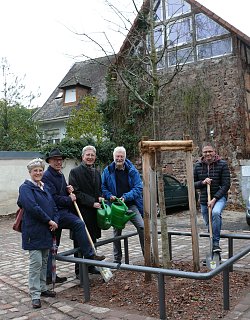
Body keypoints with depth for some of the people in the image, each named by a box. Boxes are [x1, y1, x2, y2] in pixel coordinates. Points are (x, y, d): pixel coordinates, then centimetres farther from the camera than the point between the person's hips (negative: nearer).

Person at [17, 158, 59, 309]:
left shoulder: (45, 187, 14)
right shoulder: (26, 188, -10)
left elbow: (54, 207, 13)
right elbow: (33, 207, -22)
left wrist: (55, 221, -4)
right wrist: (49, 221, -18)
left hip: (47, 231, 8)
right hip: (34, 232, -7)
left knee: (44, 262, 15)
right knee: (36, 263, -5)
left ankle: (42, 288, 28)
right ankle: (35, 295, 3)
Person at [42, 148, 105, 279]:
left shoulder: (60, 175, 18)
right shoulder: (47, 176, -11)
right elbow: (53, 197, -19)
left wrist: (69, 190, 6)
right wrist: (69, 199, -10)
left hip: (62, 211, 10)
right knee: (79, 223, -25)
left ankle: (49, 275, 20)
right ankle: (89, 256, -21)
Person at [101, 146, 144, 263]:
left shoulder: (132, 170, -2)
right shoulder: (107, 171, 1)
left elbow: (138, 188, -7)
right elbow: (102, 188, 5)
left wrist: (126, 197, -19)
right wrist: (110, 196, -14)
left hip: (131, 205, -1)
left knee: (141, 226, -15)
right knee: (117, 232, 11)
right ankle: (117, 259, 25)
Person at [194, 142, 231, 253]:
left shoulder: (222, 165, -8)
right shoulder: (198, 166, 1)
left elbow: (226, 185, -11)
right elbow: (192, 184, 6)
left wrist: (214, 199, -19)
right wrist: (202, 182, -15)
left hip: (219, 197, -4)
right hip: (204, 199, 4)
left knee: (216, 213, -34)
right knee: (208, 224, 11)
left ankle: (216, 243, -25)